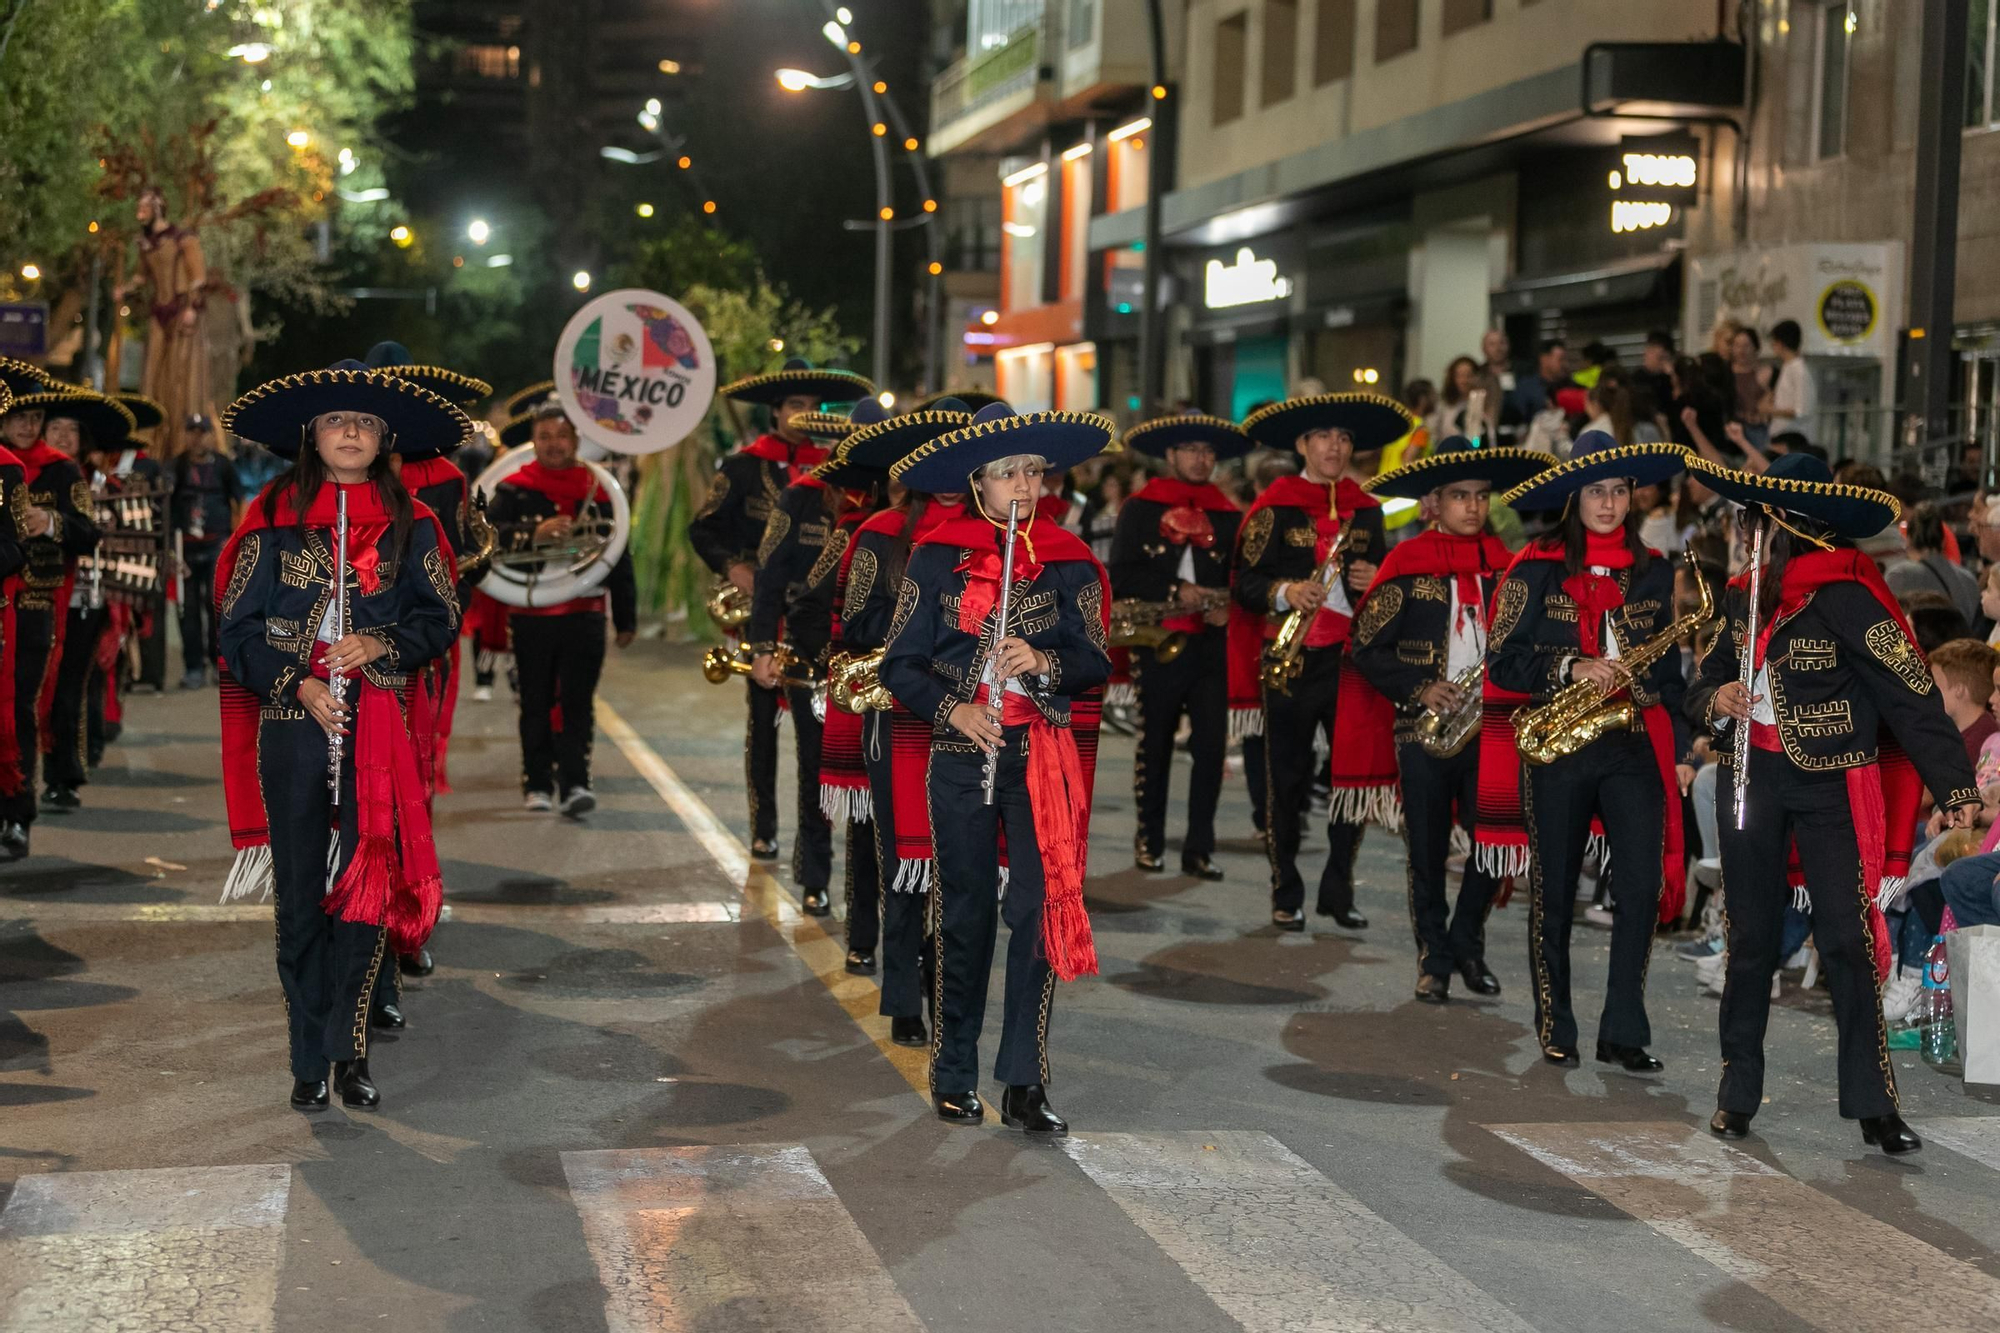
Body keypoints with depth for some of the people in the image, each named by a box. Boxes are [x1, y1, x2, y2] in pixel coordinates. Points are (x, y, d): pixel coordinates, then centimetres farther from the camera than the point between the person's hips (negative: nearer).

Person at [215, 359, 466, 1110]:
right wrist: (297, 684, -10)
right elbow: (239, 627, 3)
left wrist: (381, 645, -12)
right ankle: (309, 1060, 11)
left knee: (366, 890, -1)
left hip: (379, 731, 0)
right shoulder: (275, 519, 4)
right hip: (293, 726, 0)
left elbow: (441, 619, 6)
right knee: (300, 898, 3)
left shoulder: (409, 525, 6)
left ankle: (349, 1052, 10)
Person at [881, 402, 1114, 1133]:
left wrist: (1043, 661, -16)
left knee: (1042, 907, -8)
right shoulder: (937, 555, 2)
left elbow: (1096, 662, 3)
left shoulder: (1067, 560, 5)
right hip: (962, 755, 0)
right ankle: (954, 1078, 20)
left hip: (1042, 757, 1)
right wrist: (953, 709, -14)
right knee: (966, 915, 6)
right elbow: (901, 663, 2)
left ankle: (1024, 1085, -1)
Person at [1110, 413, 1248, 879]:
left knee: (1212, 743, -3)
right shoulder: (1141, 508, 3)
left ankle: (1199, 848, 5)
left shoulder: (1229, 515, 12)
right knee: (1155, 743, 5)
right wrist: (1176, 592, -15)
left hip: (1211, 644, 2)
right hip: (1159, 643, -2)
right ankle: (1149, 841, 18)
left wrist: (1227, 604, -9)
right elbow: (1121, 576, -4)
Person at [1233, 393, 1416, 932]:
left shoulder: (1367, 510, 13)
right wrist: (1285, 591, -21)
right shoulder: (1276, 507, 0)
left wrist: (1375, 581, 0)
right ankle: (1286, 895, 11)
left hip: (1351, 658, 4)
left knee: (1358, 771, 1)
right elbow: (1246, 582, -3)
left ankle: (1338, 891, 14)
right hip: (1291, 658, -3)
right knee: (1287, 777, 2)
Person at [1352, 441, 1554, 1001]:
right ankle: (1434, 959, 18)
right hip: (1423, 726, -2)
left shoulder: (1502, 563, 7)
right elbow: (1368, 646, -4)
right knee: (1428, 852, 5)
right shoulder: (1407, 565, -4)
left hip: (1488, 727, 2)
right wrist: (1419, 688, -15)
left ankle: (1467, 945, 22)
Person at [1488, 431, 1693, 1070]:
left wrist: (1680, 748, 11)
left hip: (1635, 744, 2)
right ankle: (1555, 1029, 18)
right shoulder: (1537, 570, -1)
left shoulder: (1654, 572, 9)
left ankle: (1624, 1031, 3)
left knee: (1643, 886, -8)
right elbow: (1504, 661, -5)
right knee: (1553, 891, 5)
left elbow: (1670, 667, 15)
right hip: (1555, 747, -2)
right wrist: (1570, 669, -18)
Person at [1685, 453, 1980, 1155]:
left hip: (1831, 782, -6)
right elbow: (1705, 683, 18)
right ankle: (1738, 1092, 20)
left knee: (1846, 939, -9)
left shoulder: (1845, 596, -13)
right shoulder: (1747, 596, 8)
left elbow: (1912, 693, -17)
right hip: (1751, 776, 6)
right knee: (1750, 938, 11)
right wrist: (1716, 700, -7)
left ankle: (1873, 1104, -2)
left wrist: (1954, 784, -24)